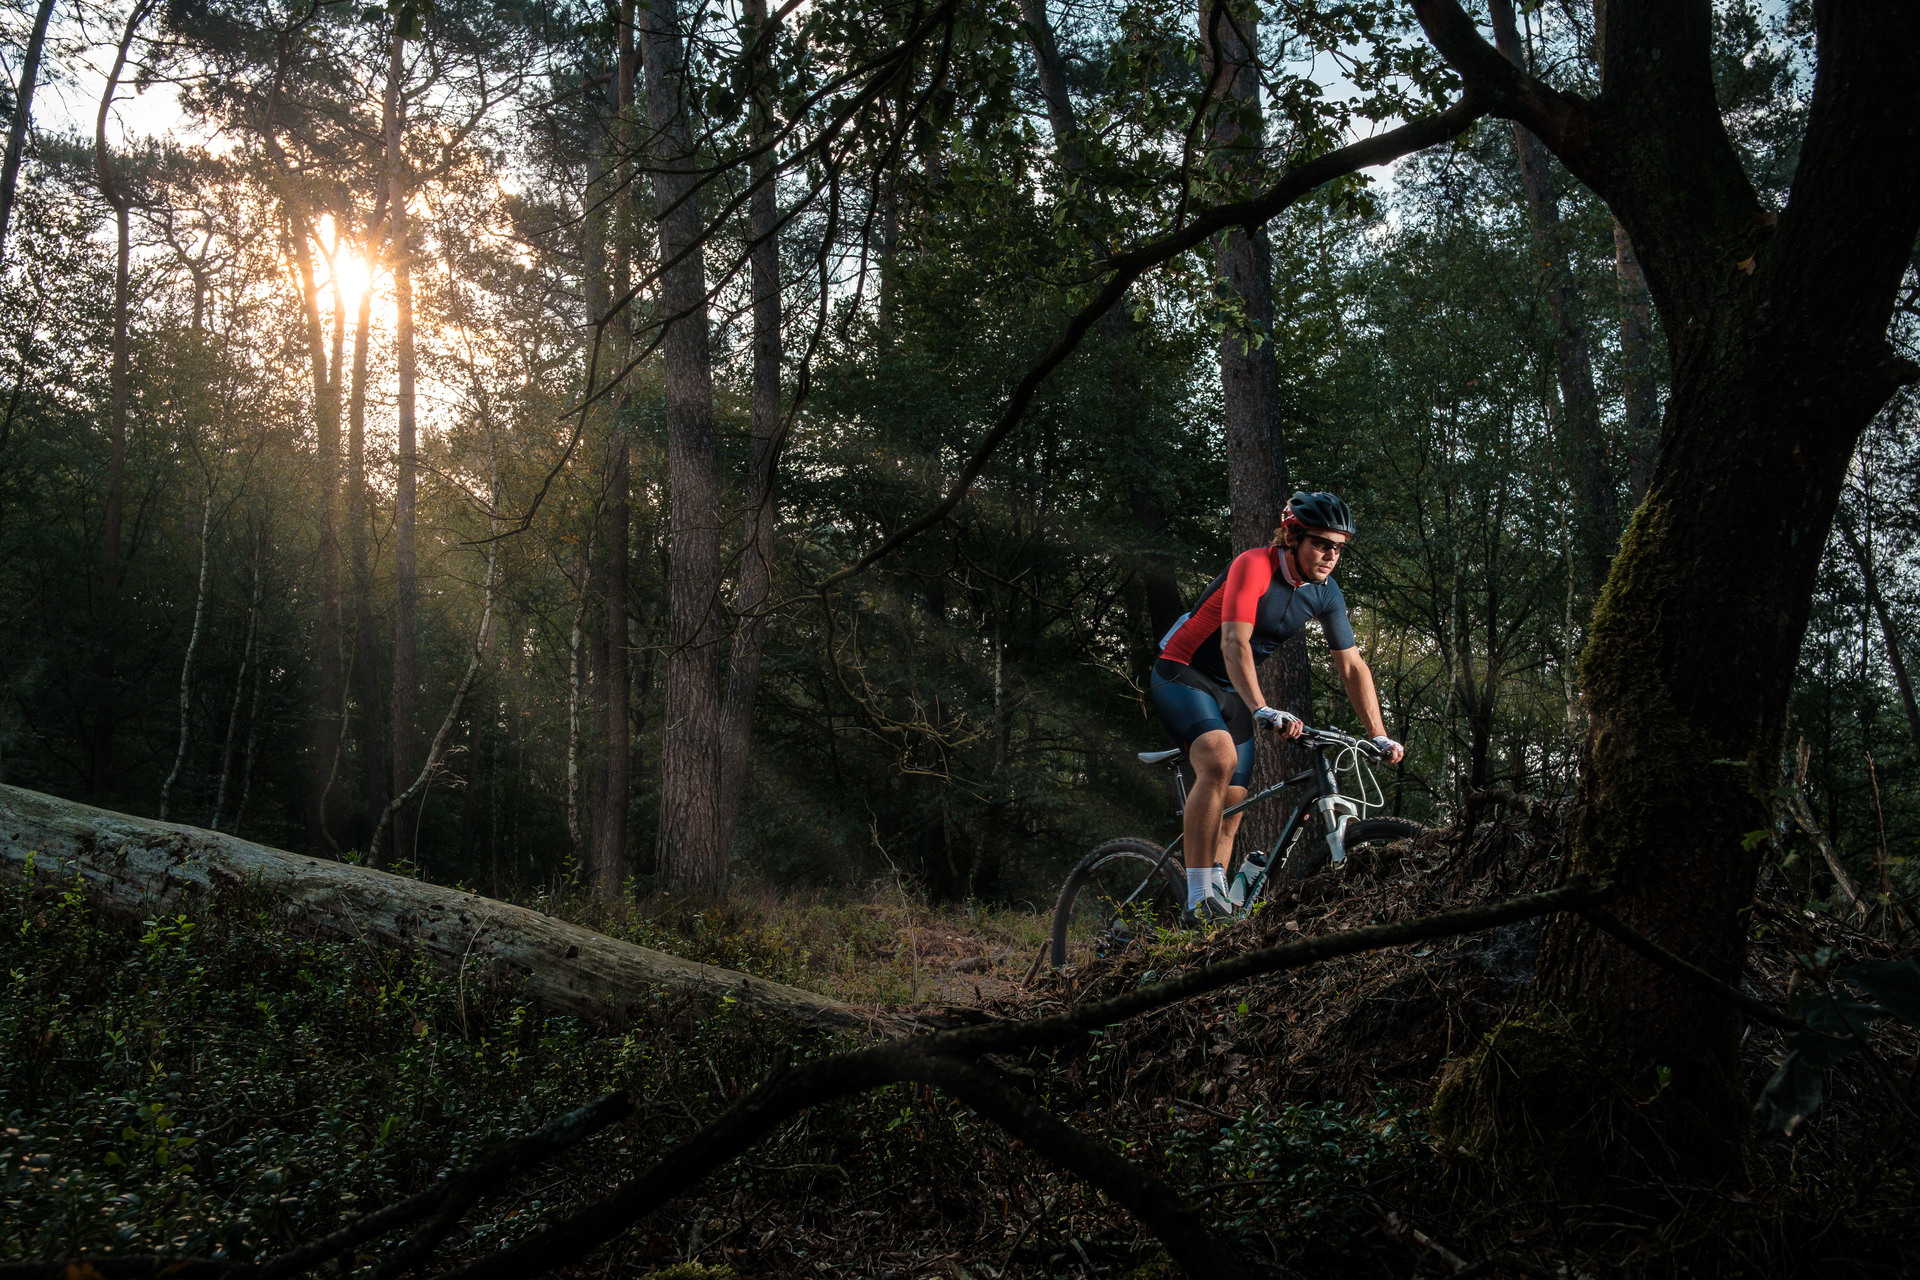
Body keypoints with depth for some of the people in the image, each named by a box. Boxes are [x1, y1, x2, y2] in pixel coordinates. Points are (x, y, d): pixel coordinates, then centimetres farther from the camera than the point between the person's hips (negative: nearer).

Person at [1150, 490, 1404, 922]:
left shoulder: (1325, 592, -3)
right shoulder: (1254, 566, -24)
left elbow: (1352, 666, 2)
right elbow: (1234, 644, -36)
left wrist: (1379, 736, -6)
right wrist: (1262, 710, -50)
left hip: (1232, 692, 8)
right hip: (1183, 675, -8)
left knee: (1232, 805, 4)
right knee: (1220, 760, -31)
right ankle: (1199, 898, -31)